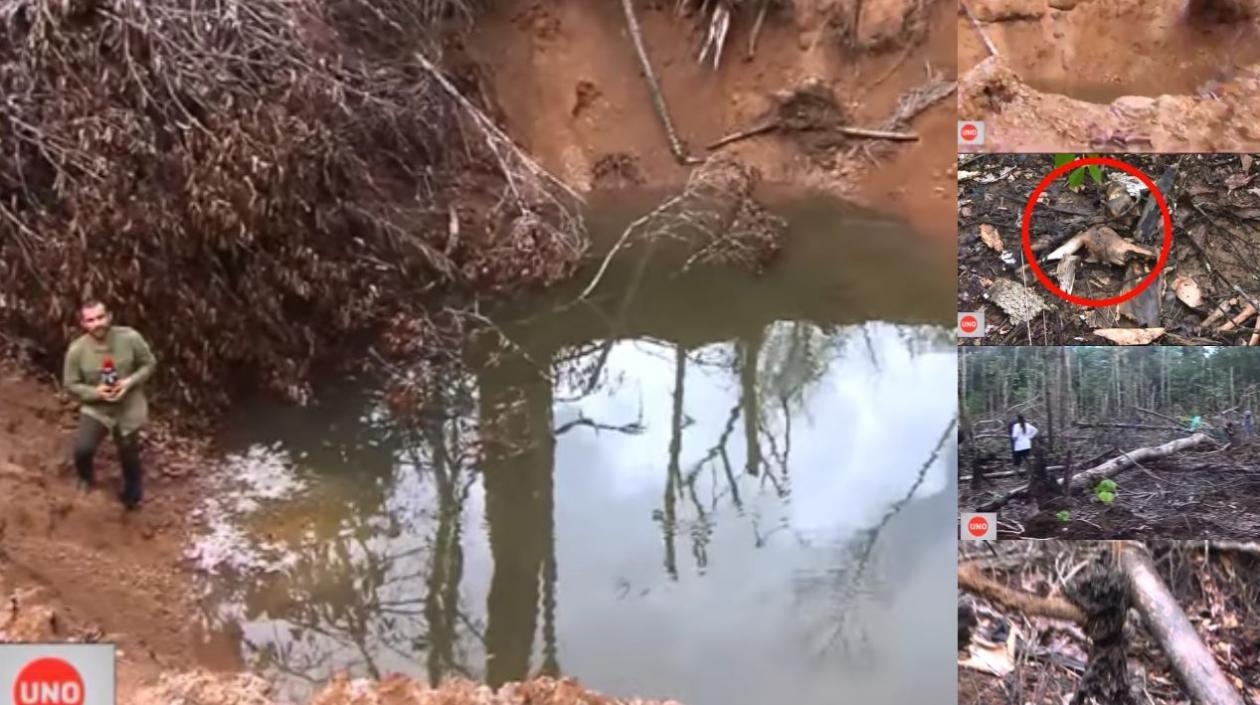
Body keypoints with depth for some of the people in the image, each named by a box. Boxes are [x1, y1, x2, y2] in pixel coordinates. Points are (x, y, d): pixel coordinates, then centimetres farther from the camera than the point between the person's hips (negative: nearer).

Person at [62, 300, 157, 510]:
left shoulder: (130, 338, -19)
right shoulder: (77, 350, -17)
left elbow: (149, 363, -6)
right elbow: (70, 384, -6)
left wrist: (130, 382, -22)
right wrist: (95, 392, -23)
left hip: (128, 408, 0)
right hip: (95, 409, 0)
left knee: (130, 458, 12)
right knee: (83, 449, -18)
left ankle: (132, 494, 43)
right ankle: (86, 479, 18)